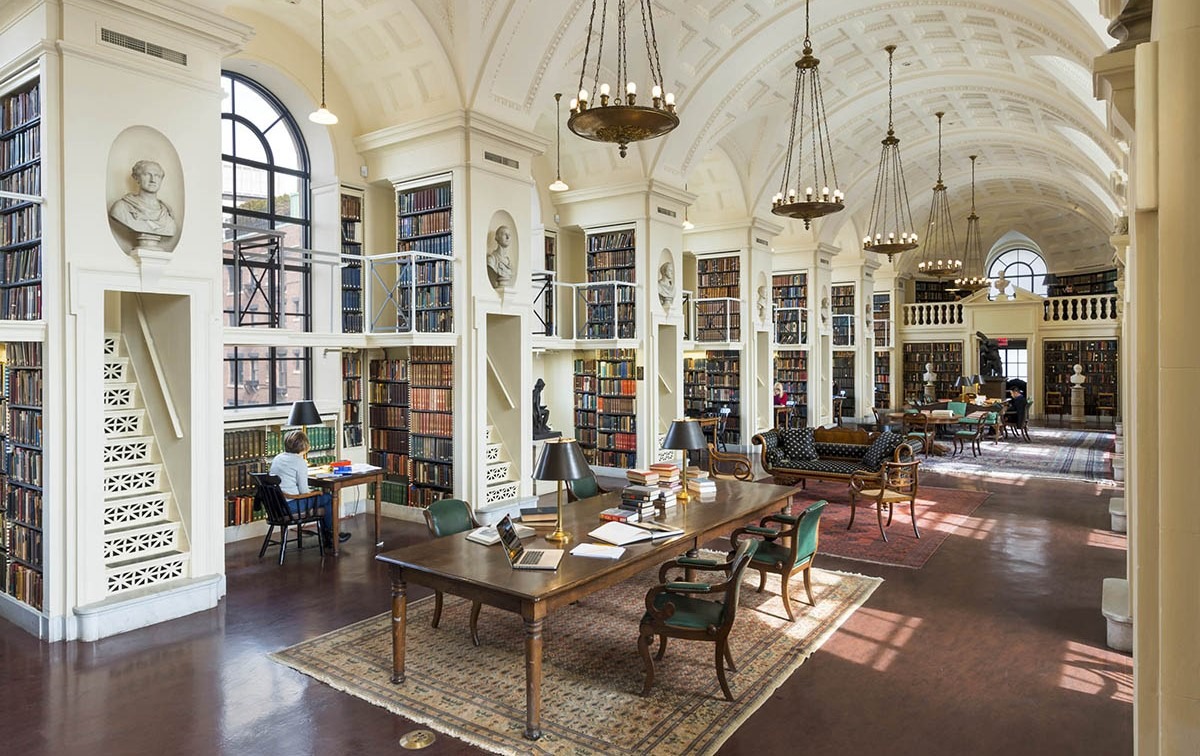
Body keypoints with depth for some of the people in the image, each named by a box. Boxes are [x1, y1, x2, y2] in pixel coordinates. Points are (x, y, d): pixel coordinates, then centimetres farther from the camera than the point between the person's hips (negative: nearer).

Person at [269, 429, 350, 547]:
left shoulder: (277, 458, 8)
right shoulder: (300, 462, -15)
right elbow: (304, 491, -17)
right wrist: (316, 492, 3)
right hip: (290, 505, -9)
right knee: (328, 497, 7)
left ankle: (327, 537, 29)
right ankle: (330, 535, 20)